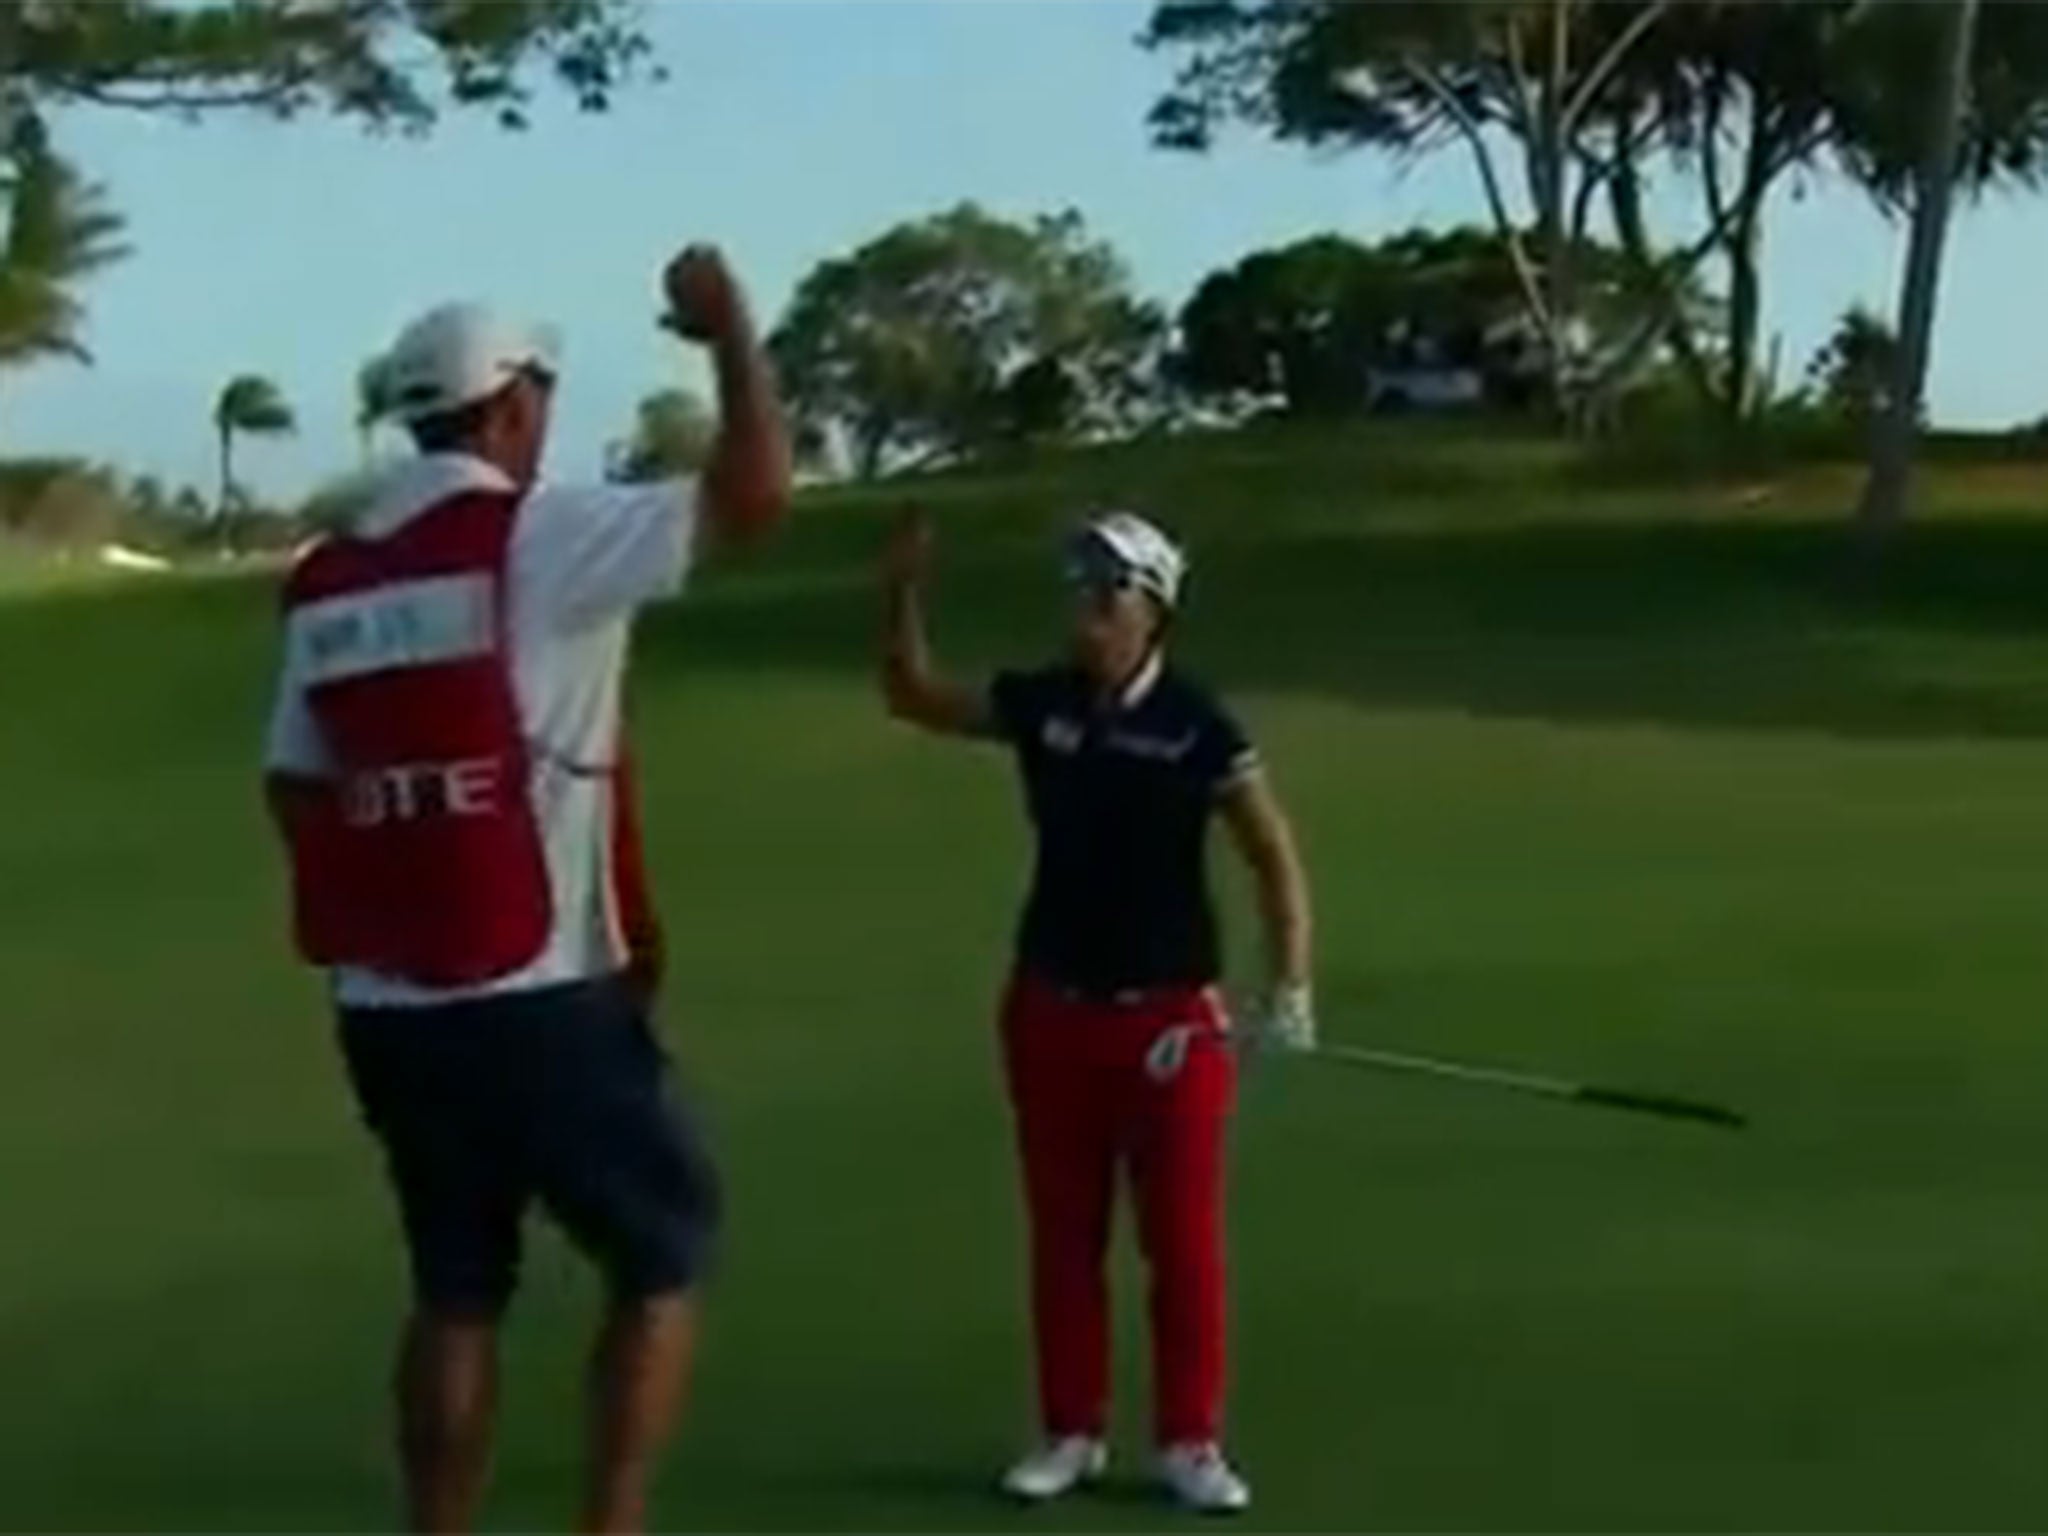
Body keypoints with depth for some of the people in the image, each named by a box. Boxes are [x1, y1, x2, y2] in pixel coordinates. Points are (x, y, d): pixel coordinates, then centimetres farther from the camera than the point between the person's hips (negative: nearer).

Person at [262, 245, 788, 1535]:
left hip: (389, 1009, 6)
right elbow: (757, 496, -14)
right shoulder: (535, 538, -10)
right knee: (665, 1256, 9)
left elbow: (298, 793, 12)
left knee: (458, 1289, 17)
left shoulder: (325, 585, 9)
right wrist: (730, 325, -1)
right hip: (541, 998, -6)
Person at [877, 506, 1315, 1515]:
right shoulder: (1039, 704, 1)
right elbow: (912, 697, 13)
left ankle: (1189, 1442, 13)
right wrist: (905, 593, -3)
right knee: (1063, 1236, 11)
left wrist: (1290, 991, -22)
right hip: (1052, 1009, 4)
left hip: (1167, 1013, -4)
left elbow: (1275, 859, -12)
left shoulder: (1195, 726, -11)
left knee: (1183, 1239, 1)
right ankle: (1071, 1432, 22)